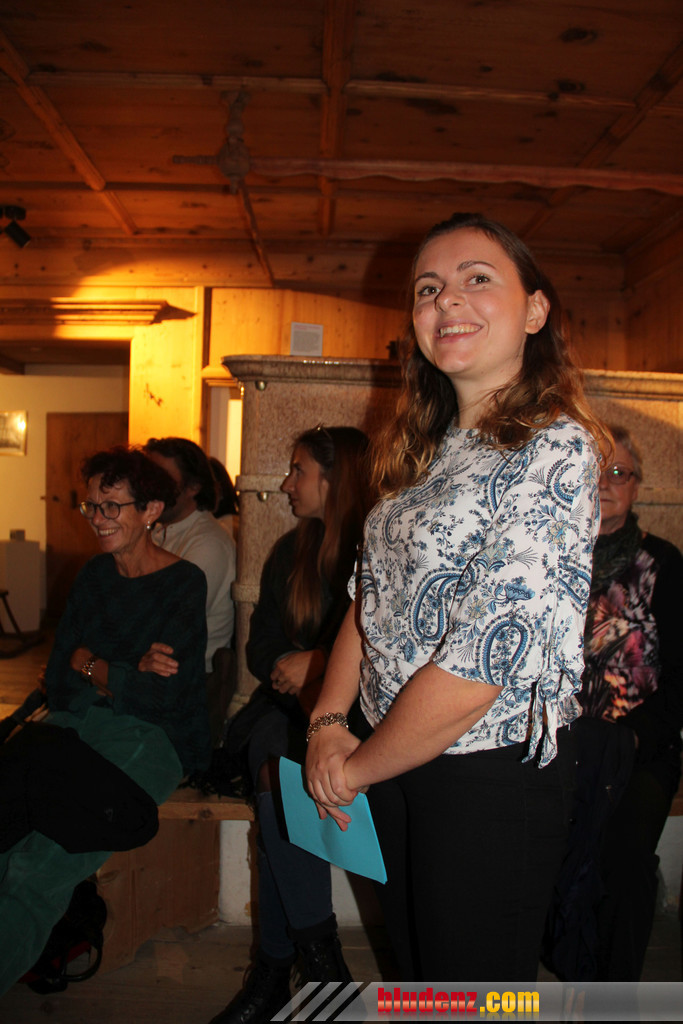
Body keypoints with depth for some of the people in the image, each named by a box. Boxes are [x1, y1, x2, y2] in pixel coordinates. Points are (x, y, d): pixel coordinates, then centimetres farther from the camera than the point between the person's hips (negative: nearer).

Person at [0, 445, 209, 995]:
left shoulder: (184, 584, -2)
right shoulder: (94, 576, 15)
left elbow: (160, 696, -11)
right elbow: (58, 681, 9)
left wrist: (89, 665, 0)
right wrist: (127, 674, -8)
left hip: (152, 740, -5)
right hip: (76, 725, 6)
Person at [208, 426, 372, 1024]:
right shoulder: (290, 552, 15)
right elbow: (260, 645, 16)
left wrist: (319, 662, -15)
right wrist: (287, 670, -4)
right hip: (291, 707, 5)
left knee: (278, 766, -28)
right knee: (275, 763, -26)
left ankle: (276, 969, -15)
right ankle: (317, 951, -13)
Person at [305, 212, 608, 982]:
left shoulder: (555, 450, -19)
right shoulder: (425, 449, 7)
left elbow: (484, 658, -24)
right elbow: (372, 595, 9)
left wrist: (358, 768, -13)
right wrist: (328, 721, -5)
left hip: (492, 774, -7)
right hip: (394, 762, 7)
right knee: (414, 979, 23)